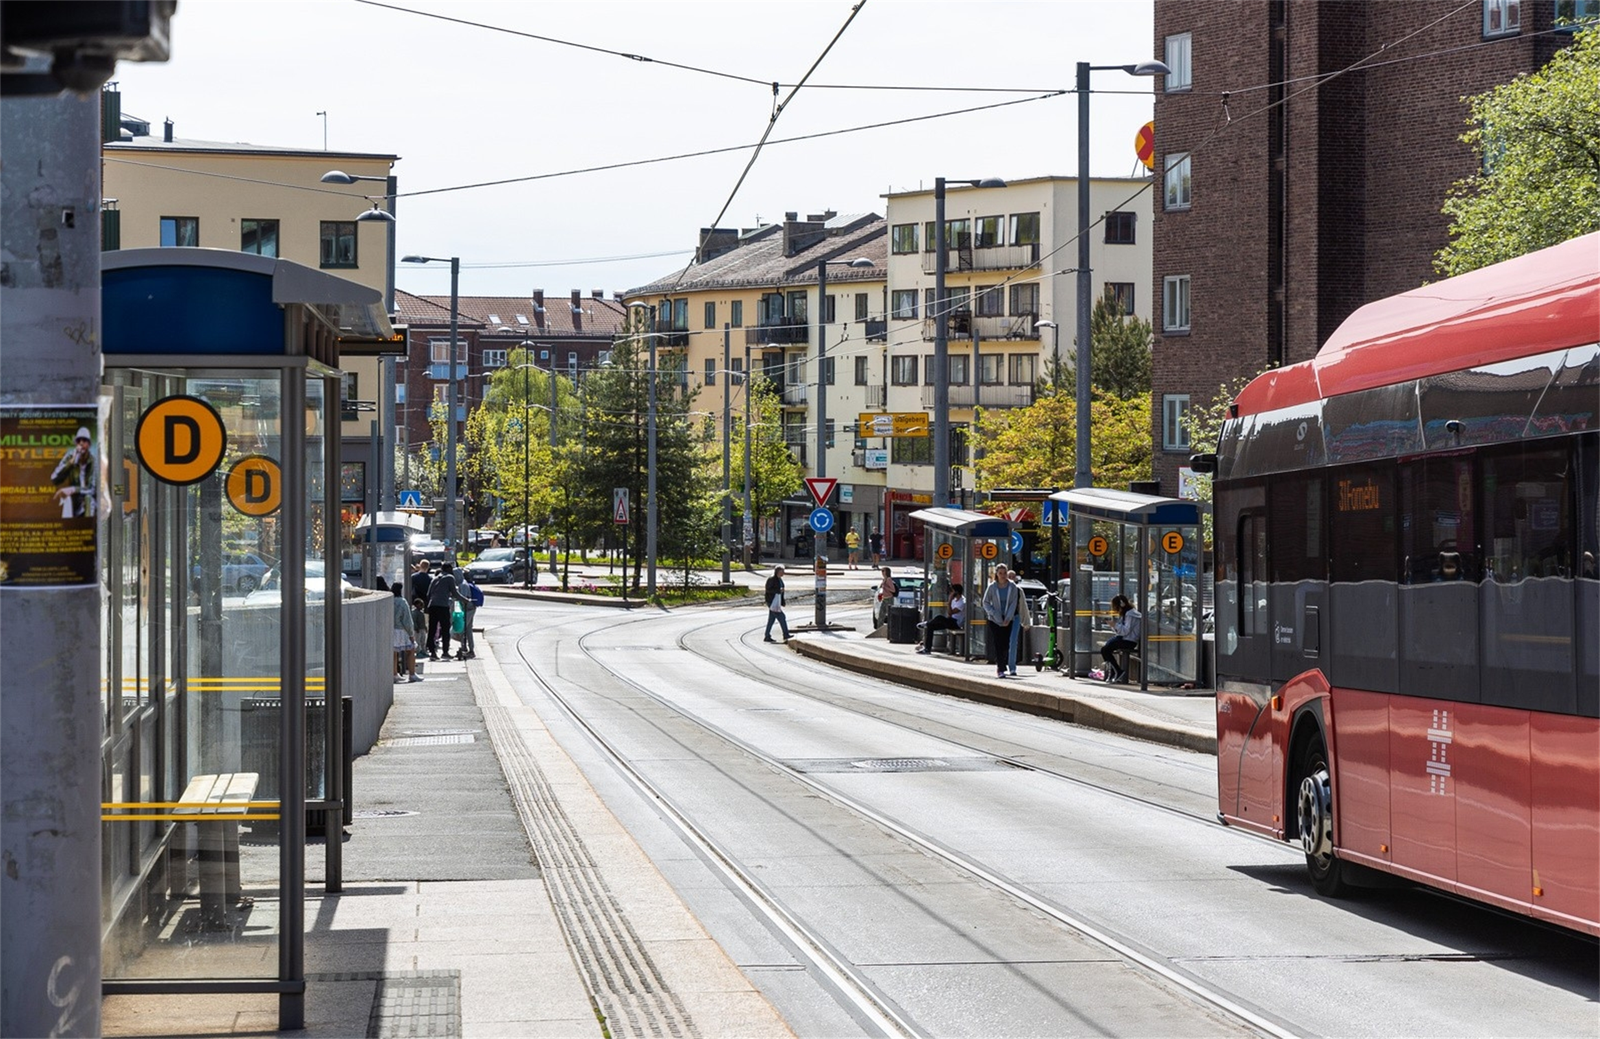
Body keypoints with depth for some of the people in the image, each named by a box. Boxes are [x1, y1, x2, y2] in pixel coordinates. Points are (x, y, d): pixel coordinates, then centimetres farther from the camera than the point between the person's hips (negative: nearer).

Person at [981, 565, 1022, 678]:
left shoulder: (1012, 587, -2)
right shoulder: (992, 587, -3)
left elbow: (1013, 603, -2)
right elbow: (986, 602, 1)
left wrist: (1008, 619, -11)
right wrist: (995, 614, -11)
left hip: (1008, 619, 1)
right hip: (994, 620, -1)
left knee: (1006, 644, 1)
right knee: (998, 644, -9)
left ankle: (1000, 666, 21)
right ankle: (1000, 669, -8)